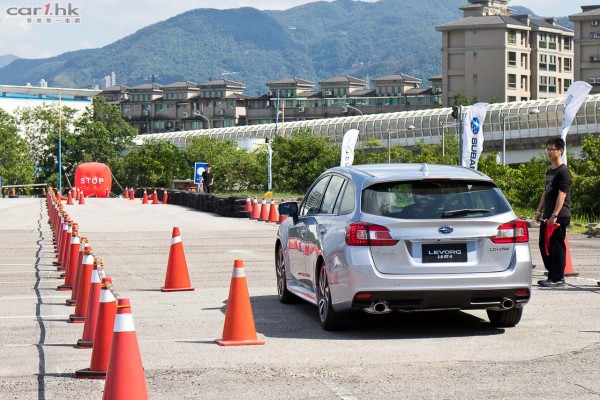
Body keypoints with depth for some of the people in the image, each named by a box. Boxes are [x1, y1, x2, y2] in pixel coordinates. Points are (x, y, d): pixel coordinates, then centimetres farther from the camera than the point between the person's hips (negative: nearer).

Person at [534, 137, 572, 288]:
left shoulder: (563, 172, -11)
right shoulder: (549, 171, 18)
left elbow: (562, 195, -19)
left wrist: (555, 215, -24)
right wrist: (539, 211, 18)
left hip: (559, 217, -9)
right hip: (548, 216, 9)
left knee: (557, 246, -6)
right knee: (544, 245, 11)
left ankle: (558, 278, -1)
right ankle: (552, 275, 20)